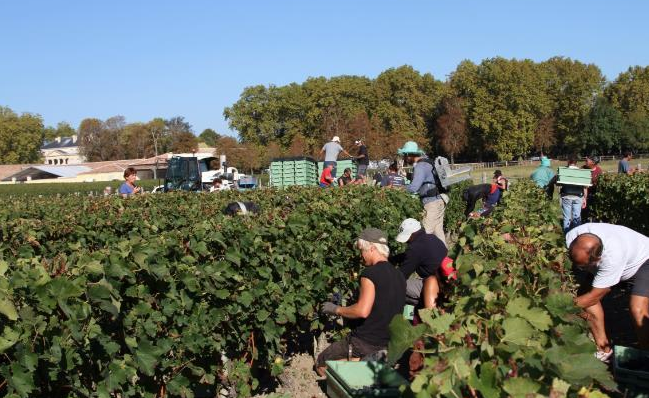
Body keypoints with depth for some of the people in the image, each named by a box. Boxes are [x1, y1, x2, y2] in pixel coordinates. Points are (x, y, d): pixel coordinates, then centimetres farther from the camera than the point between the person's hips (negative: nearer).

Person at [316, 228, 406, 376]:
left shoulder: (370, 273, -17)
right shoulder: (399, 276, 8)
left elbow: (363, 311, -28)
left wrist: (336, 309, -11)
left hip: (367, 343, -8)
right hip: (390, 344, 8)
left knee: (321, 364, 9)